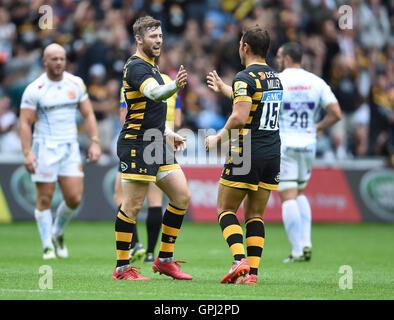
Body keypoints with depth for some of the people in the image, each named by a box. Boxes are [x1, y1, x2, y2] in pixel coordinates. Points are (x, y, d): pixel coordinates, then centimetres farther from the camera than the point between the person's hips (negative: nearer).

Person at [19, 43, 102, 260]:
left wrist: (95, 142, 1)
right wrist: (28, 153, -16)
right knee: (45, 200, -2)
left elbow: (88, 114, 12)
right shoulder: (34, 89, -6)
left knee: (74, 198, -3)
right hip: (44, 147, -4)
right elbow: (25, 123, -7)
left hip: (70, 148, 4)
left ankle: (58, 233, 23)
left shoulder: (76, 84, 6)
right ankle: (48, 246, 10)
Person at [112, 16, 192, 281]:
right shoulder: (136, 66, -13)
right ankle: (122, 268, -1)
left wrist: (169, 133, 25)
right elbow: (155, 93, -34)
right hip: (136, 145, -10)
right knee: (133, 205, -7)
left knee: (182, 196, 7)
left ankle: (165, 260, 13)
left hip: (156, 144, 10)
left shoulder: (151, 67, 18)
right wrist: (175, 86, -53)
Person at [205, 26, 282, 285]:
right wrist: (224, 89, 44)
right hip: (272, 154, 7)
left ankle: (240, 260, -14)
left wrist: (218, 138, -8)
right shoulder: (274, 77, 14)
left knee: (225, 209, 4)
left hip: (247, 154, -7)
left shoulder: (245, 78, -12)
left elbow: (240, 117, -22)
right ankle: (252, 272, 2)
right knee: (255, 214, 11)